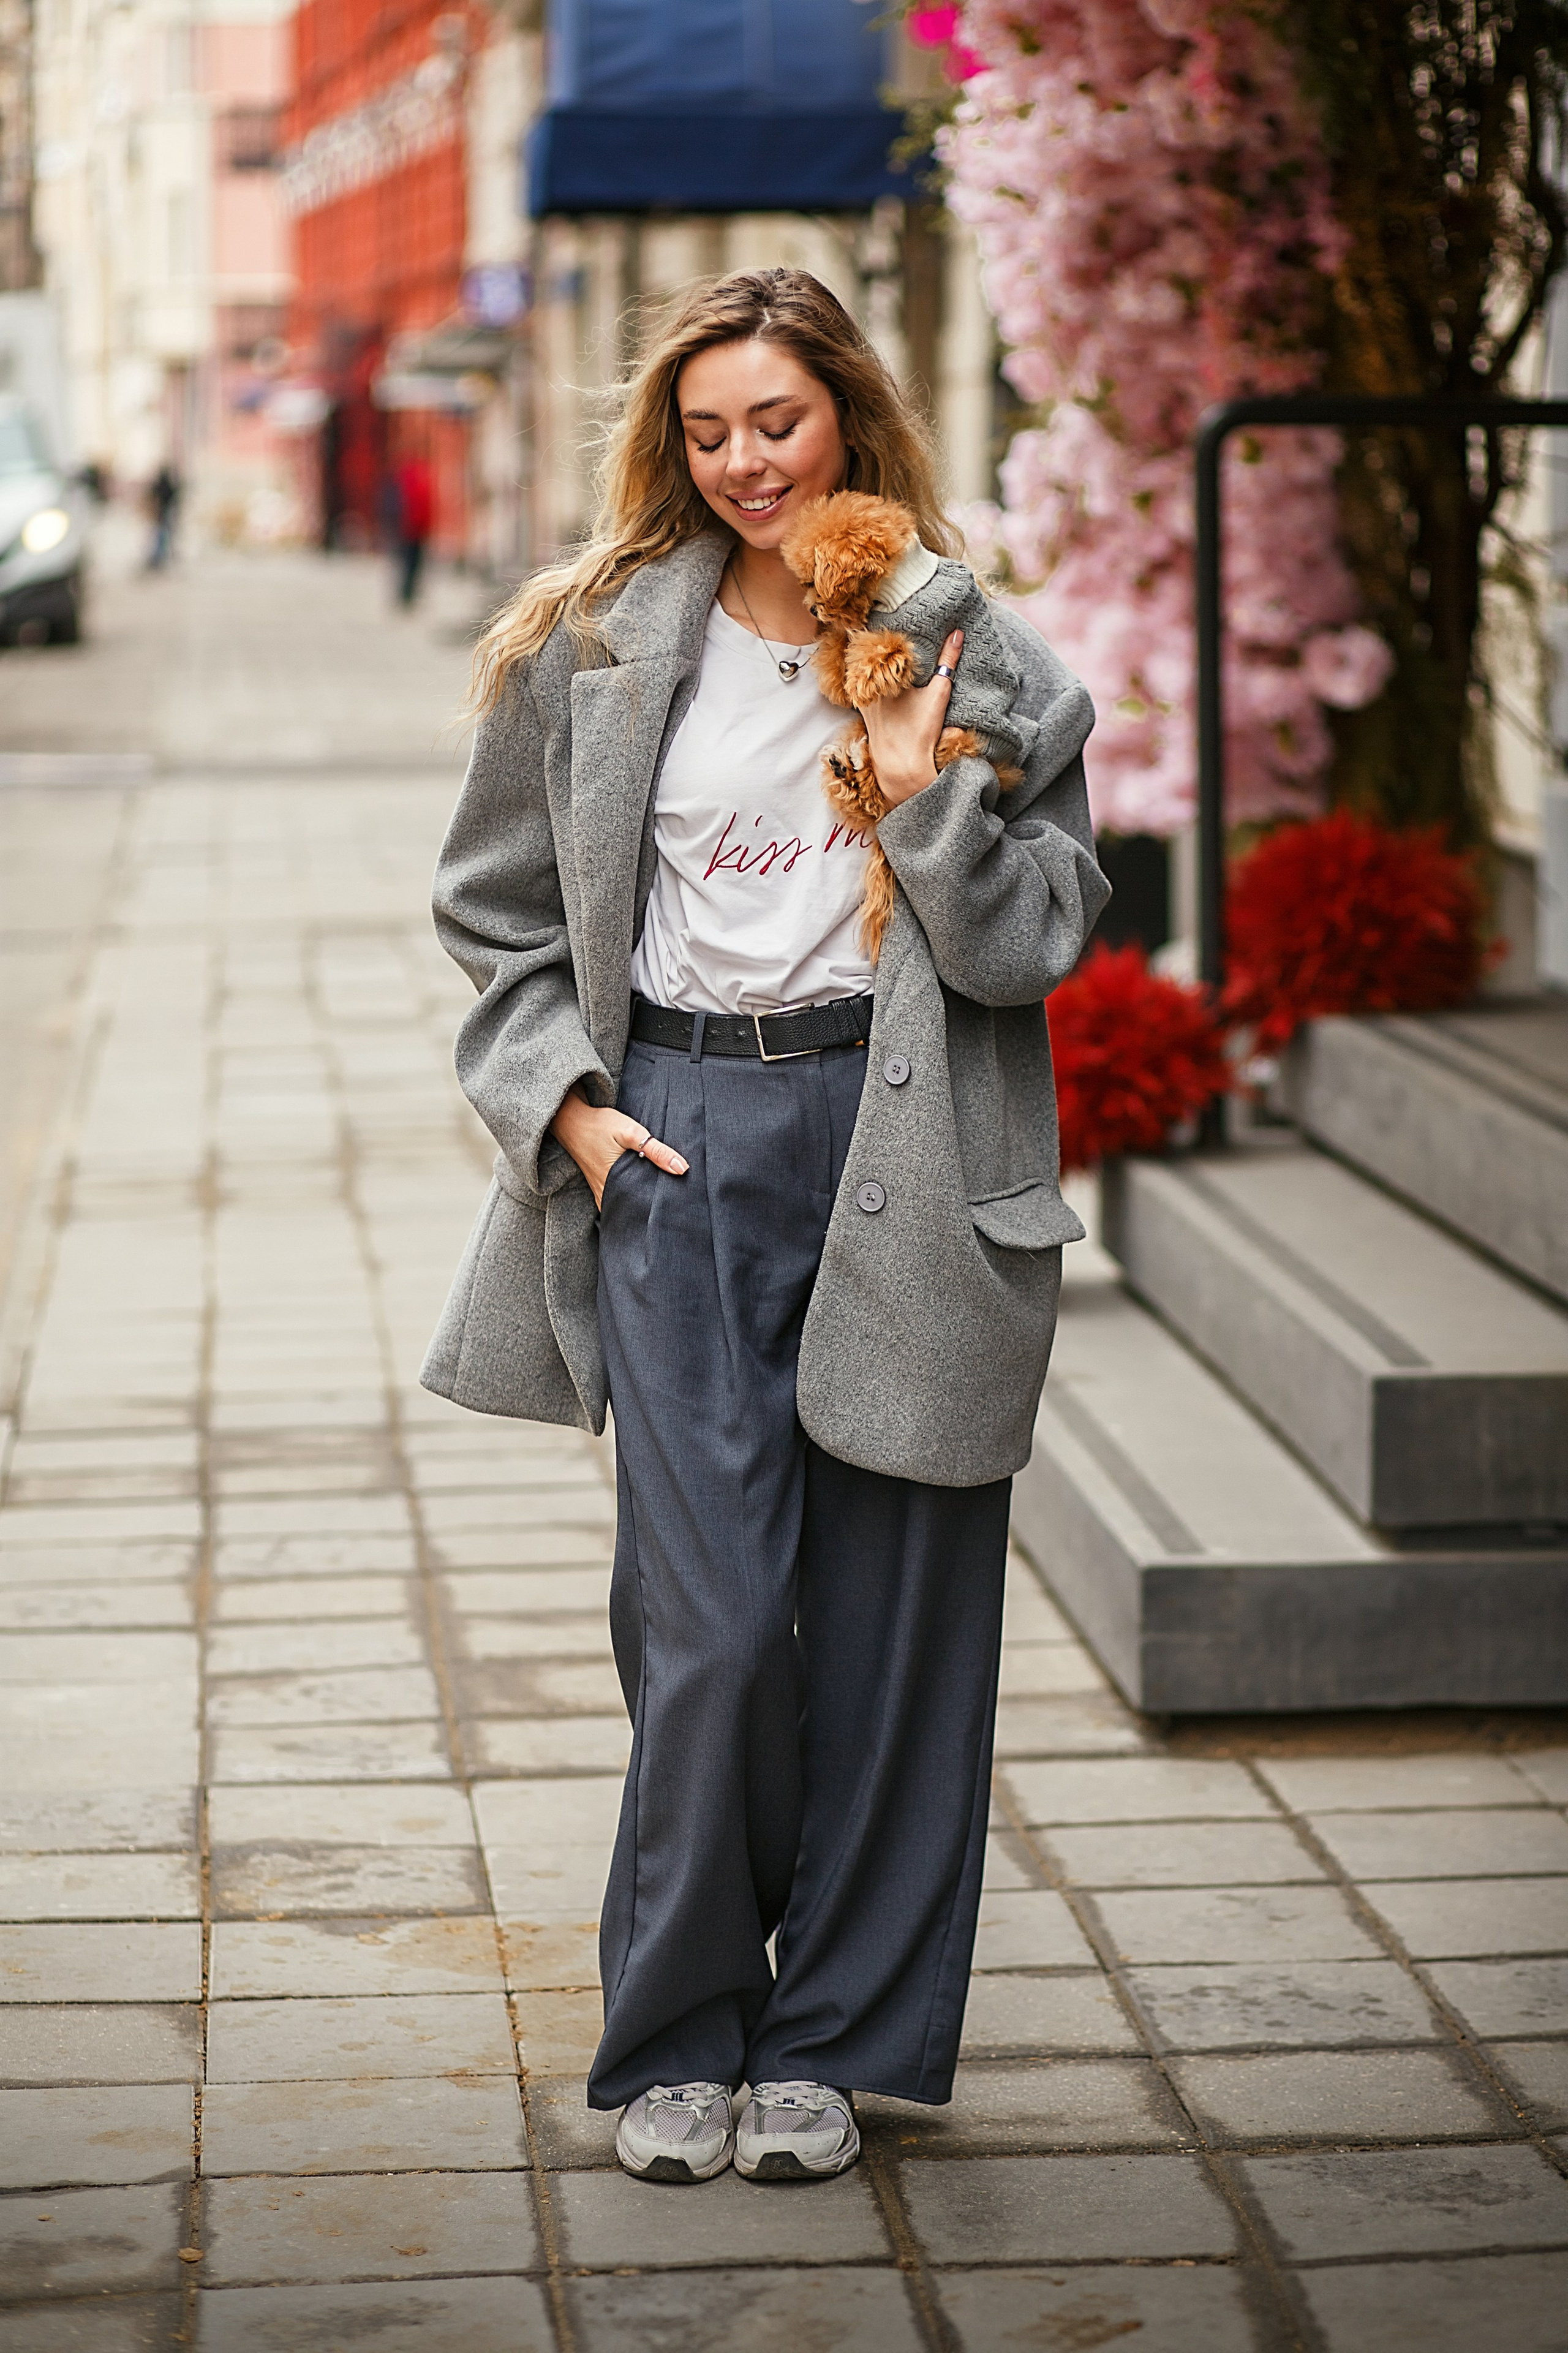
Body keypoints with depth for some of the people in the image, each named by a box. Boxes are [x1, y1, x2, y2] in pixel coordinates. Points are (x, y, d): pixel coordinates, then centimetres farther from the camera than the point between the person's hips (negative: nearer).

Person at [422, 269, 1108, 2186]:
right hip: (678, 1143, 0)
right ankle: (677, 2040, 10)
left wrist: (927, 791, -14)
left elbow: (1035, 944, 0)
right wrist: (564, 1099, 3)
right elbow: (498, 910, 15)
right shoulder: (596, 644, 7)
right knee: (711, 1618, -6)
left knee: (886, 1616, 4)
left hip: (903, 1147, 0)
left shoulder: (979, 660, 4)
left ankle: (829, 2042, 17)